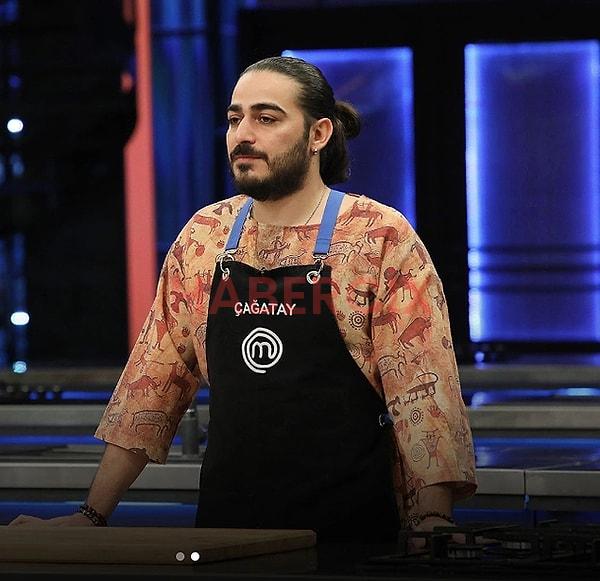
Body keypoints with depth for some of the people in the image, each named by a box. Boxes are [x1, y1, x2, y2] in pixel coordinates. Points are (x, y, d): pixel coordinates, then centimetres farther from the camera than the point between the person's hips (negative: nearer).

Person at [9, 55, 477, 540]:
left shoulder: (382, 237, -6)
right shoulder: (203, 237, 8)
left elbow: (422, 389, -11)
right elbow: (155, 378, 12)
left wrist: (434, 520, -22)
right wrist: (93, 515, 9)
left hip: (350, 532, -4)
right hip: (223, 526, 4)